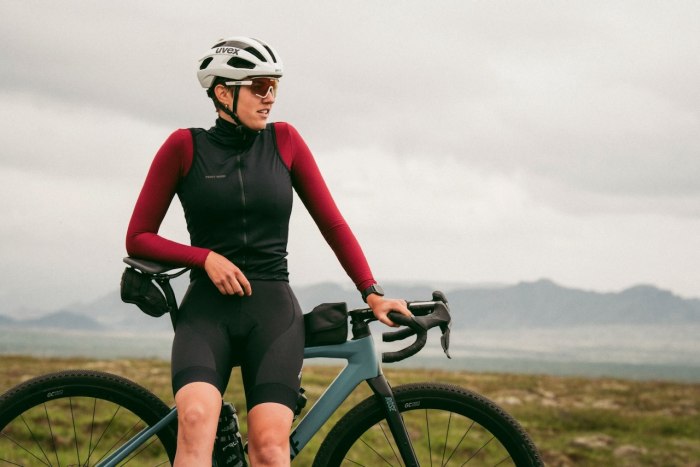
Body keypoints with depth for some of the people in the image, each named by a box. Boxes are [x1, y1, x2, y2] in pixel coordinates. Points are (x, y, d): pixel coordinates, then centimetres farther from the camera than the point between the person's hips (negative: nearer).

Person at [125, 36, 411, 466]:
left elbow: (332, 223, 10)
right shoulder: (185, 147, 4)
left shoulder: (284, 141, 8)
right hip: (208, 309, -1)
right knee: (196, 420, -29)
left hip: (273, 310, 1)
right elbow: (139, 239, 5)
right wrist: (206, 257, -9)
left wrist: (372, 292, 1)